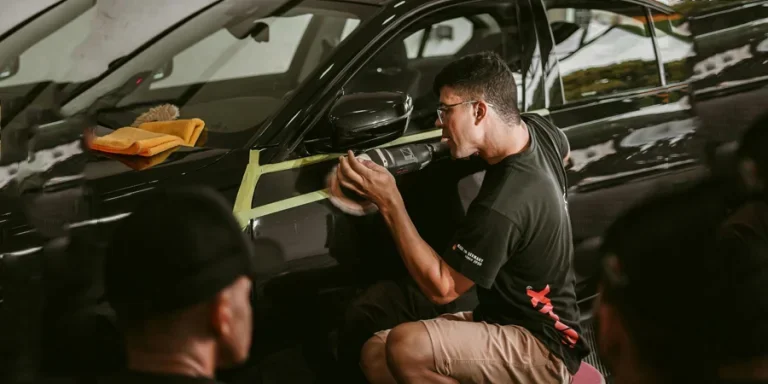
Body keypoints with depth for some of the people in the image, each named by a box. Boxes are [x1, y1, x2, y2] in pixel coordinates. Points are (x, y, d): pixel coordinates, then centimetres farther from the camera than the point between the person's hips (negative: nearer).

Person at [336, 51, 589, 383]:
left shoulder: (500, 206, -30)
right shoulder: (538, 131, -2)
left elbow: (441, 288, -21)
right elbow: (563, 150, 25)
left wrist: (389, 203, -23)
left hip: (544, 348, -9)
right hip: (506, 320, 9)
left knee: (406, 348, -31)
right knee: (376, 356, -2)